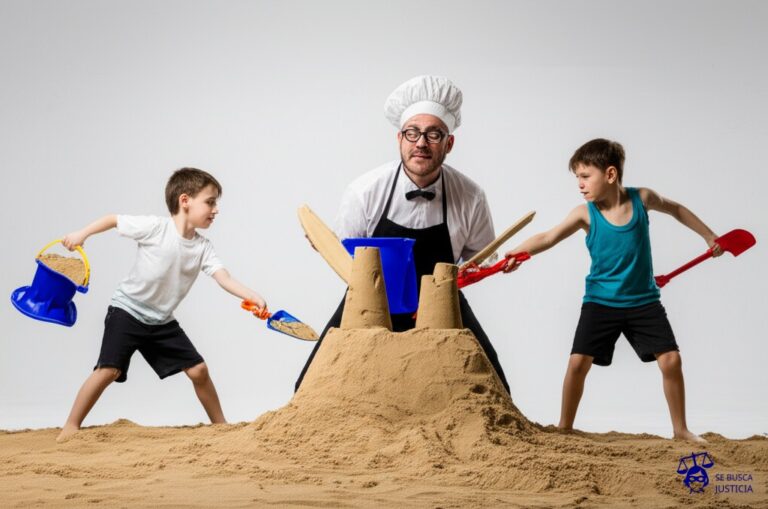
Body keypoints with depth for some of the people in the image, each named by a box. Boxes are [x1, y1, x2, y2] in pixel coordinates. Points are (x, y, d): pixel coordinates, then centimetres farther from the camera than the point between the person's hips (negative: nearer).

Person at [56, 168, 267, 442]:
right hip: (127, 310, -5)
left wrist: (252, 296, -32)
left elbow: (224, 278, -16)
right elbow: (114, 219, -7)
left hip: (162, 321, 5)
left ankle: (220, 425, 18)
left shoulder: (203, 247, -5)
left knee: (198, 369, 2)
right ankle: (71, 426, -7)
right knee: (109, 370, -19)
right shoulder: (155, 227, -19)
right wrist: (82, 233, -13)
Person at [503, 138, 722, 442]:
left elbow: (675, 209, 12)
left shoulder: (641, 198, -7)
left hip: (643, 301, 1)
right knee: (578, 361, -10)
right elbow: (548, 238, -17)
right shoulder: (586, 214, -10)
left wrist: (709, 236, 18)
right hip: (600, 302, -1)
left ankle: (680, 429, 10)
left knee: (671, 359, -6)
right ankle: (564, 428, 6)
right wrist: (514, 254, -34)